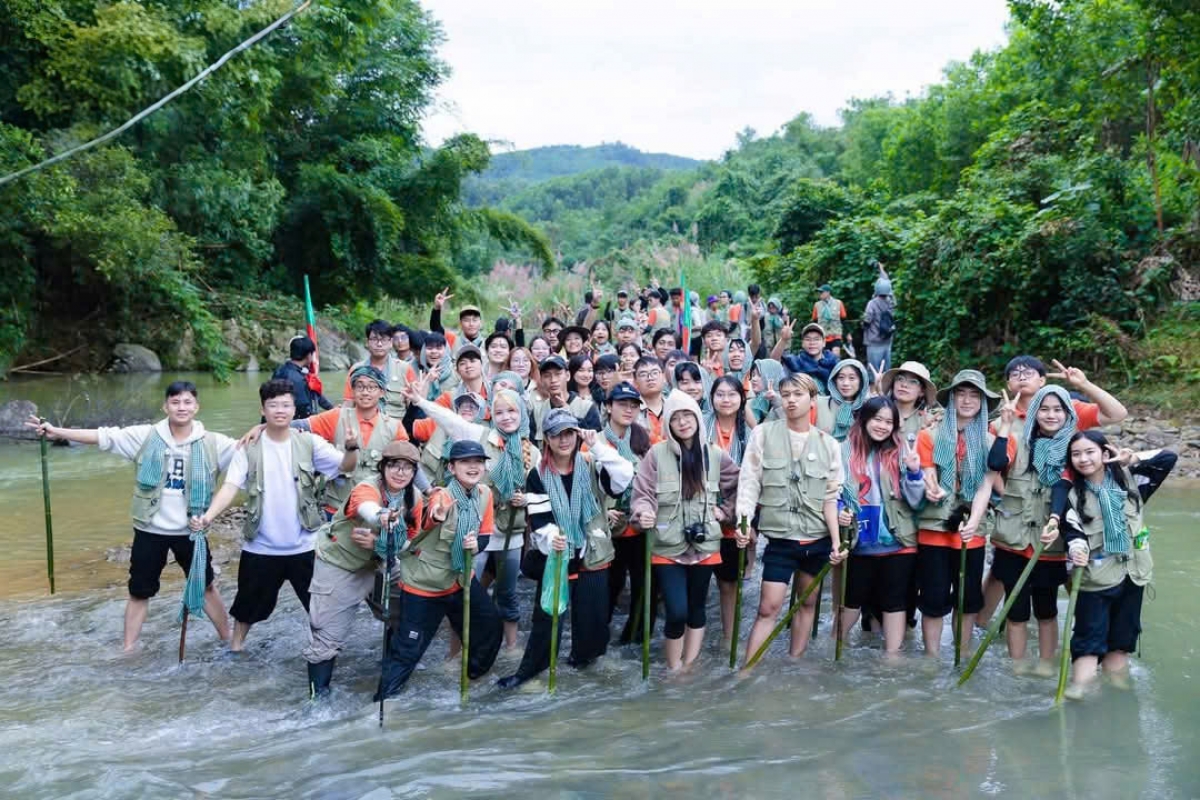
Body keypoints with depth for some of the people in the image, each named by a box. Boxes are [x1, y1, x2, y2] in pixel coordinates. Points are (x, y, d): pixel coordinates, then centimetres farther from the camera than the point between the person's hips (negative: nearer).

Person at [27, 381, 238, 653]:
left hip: (189, 532, 0)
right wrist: (57, 432, -17)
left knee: (205, 587, 14)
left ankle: (228, 641, 29)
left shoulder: (212, 443, -7)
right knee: (139, 592, 12)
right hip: (150, 530, 1)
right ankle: (128, 650, 26)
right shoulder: (145, 436, -6)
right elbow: (103, 436, -10)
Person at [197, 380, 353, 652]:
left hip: (304, 545, 0)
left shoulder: (310, 443, -6)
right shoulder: (249, 448, -5)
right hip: (261, 547, 0)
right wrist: (208, 515, -30)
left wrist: (352, 447, -38)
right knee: (251, 601, 17)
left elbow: (346, 466, -15)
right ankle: (236, 644, 40)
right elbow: (231, 486, -13)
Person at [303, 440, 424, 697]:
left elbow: (411, 539, -6)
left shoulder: (414, 497, -10)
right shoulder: (367, 488, -29)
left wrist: (379, 543, -24)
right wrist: (381, 516, -78)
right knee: (329, 633, -6)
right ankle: (318, 693, 6)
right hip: (336, 563, -6)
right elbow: (366, 507, -54)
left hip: (369, 565, 6)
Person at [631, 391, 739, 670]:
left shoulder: (715, 454, 1)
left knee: (696, 608, 14)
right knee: (677, 612, -8)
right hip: (667, 547, -3)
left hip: (704, 545, 3)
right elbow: (643, 494, -10)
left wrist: (725, 512, 5)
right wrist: (643, 512, -29)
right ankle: (674, 672, 14)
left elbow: (739, 486, 15)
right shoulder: (657, 453, -9)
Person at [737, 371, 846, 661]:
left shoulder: (828, 444, 3)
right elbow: (749, 482, -5)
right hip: (780, 538, -3)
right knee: (768, 607, -6)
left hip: (818, 539, 3)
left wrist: (836, 540, -4)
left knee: (808, 603, 12)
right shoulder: (763, 434, -2)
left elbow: (830, 497, 3)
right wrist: (743, 522, -18)